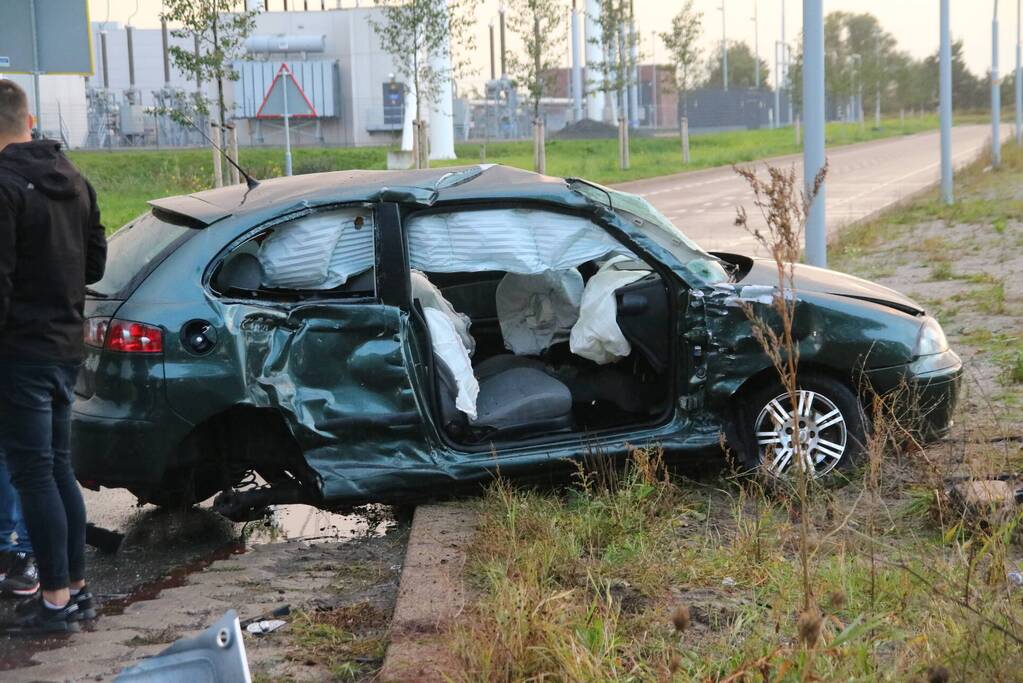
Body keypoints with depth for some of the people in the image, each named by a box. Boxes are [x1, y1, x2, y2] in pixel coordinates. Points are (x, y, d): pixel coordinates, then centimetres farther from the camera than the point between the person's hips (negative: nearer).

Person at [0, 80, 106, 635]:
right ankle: (76, 588, 21)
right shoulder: (73, 181, 10)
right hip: (66, 345, 8)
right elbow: (94, 263, 17)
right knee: (58, 468, 15)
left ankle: (56, 601, 2)